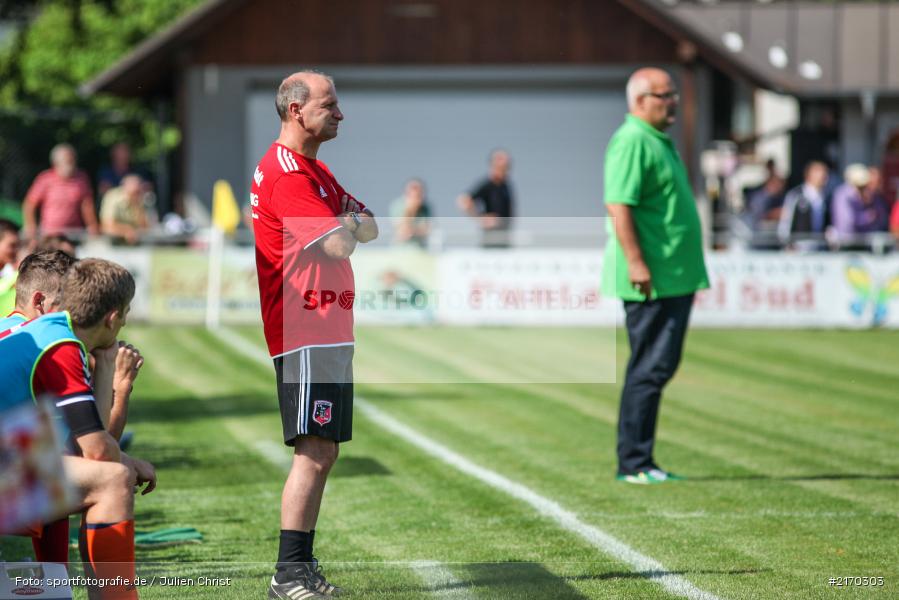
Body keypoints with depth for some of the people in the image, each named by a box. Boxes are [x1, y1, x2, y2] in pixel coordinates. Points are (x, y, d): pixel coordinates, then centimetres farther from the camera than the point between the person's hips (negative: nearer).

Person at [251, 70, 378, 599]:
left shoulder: (316, 171, 20)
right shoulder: (285, 172, -15)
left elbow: (370, 228, 16)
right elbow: (338, 246, -22)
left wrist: (349, 219, -5)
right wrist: (349, 222, 0)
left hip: (330, 331, 10)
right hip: (306, 333, -10)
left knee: (323, 451, 12)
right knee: (314, 451, -12)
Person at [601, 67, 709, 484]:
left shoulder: (657, 140, 18)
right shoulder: (631, 142, -14)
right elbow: (618, 205, -22)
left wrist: (687, 274, 25)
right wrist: (636, 262, -27)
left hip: (674, 278, 10)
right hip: (651, 280, -10)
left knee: (658, 367, 13)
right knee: (650, 369, -7)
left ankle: (638, 461, 18)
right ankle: (634, 464, -3)